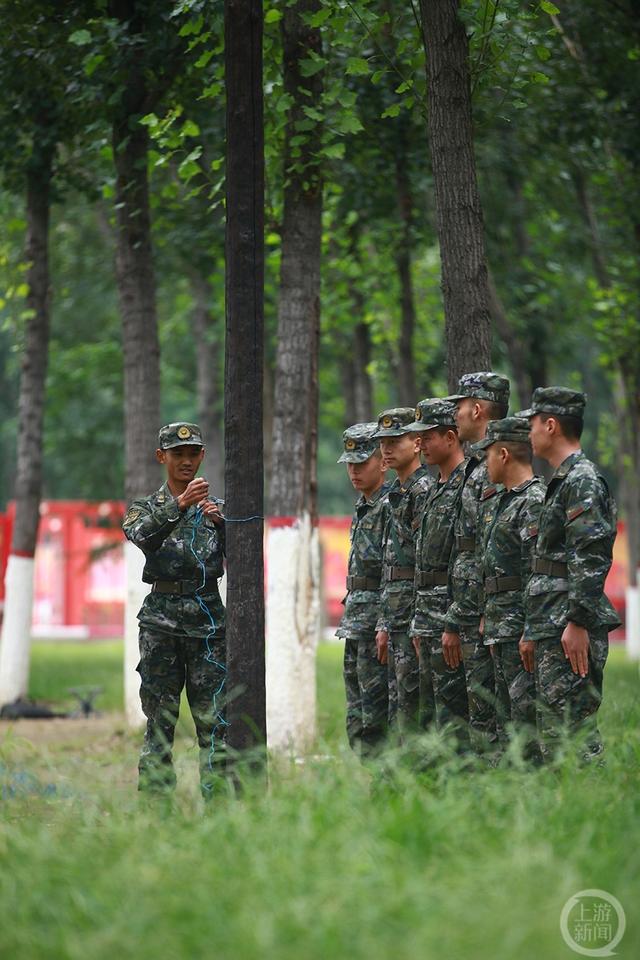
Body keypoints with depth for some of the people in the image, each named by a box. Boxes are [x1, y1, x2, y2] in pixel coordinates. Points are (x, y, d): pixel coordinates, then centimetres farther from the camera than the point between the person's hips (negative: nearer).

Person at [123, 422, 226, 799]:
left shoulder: (214, 507, 12)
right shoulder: (146, 508, 8)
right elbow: (145, 537, -15)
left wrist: (220, 523, -16)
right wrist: (180, 505, -29)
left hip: (209, 616, 1)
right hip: (162, 619, -1)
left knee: (214, 719, -5)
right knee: (159, 720, 0)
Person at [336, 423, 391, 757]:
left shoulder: (391, 506, -12)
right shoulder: (362, 509, 18)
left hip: (378, 620, -10)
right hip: (356, 623, 10)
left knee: (375, 717, -9)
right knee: (356, 720, 11)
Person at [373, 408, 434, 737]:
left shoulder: (424, 491, -11)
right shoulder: (396, 493, 19)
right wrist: (385, 624, 20)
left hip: (417, 611, -10)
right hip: (397, 615, 10)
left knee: (412, 701, -11)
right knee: (399, 706, 10)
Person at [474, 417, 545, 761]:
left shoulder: (534, 503, -14)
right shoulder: (495, 499, 18)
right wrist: (486, 618, 20)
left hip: (522, 626, -10)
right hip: (500, 627, 10)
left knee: (527, 712, -10)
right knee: (506, 720, 12)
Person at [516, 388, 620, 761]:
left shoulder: (583, 481, -12)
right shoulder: (563, 481, 21)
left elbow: (591, 558, -21)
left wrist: (577, 623, -24)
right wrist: (533, 630, 24)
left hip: (571, 632, -11)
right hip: (553, 631, 11)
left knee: (575, 725, -13)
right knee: (553, 727, 11)